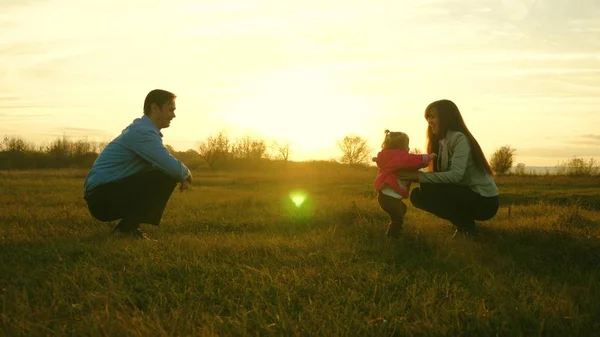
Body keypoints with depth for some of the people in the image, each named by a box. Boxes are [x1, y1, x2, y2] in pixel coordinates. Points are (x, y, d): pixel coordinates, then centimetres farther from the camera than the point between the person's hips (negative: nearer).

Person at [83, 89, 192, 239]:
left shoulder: (142, 129, 15)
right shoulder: (143, 132, -16)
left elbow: (166, 164, 23)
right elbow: (172, 167, -24)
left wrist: (182, 175, 4)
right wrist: (186, 173, -1)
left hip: (110, 193, 10)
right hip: (102, 197, -10)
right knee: (165, 177, -20)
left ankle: (127, 226, 11)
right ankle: (127, 228, -12)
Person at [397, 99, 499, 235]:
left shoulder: (459, 138, -17)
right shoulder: (441, 142, 10)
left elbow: (455, 175, -29)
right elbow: (439, 174, 2)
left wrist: (419, 176, -27)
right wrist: (412, 174, -12)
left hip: (483, 200, -9)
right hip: (465, 195, 9)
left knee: (427, 189, -23)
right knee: (417, 195, -1)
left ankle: (467, 225, -6)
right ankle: (462, 223, 8)